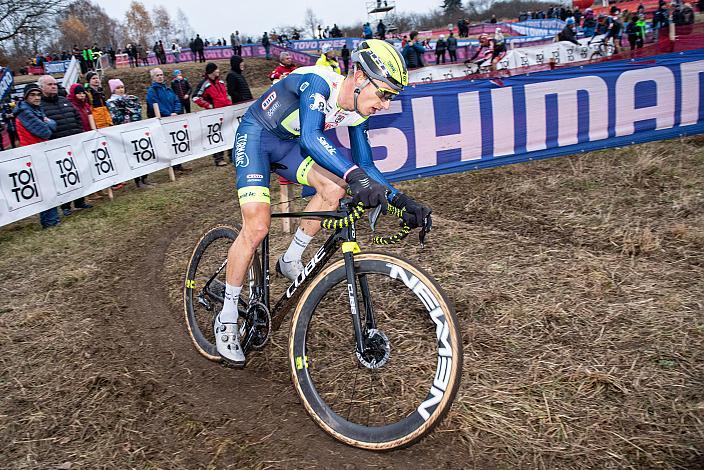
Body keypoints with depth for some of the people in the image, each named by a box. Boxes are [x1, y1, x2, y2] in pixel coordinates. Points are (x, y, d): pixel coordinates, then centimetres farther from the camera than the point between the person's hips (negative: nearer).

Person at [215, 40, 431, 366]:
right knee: (257, 226, -18)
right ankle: (226, 319, -3)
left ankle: (290, 261, 3)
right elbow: (311, 137, -47)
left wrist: (401, 201, -14)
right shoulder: (318, 82, -30)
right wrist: (355, 176, -61)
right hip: (254, 136, -7)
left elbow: (365, 166, -3)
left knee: (335, 187, -16)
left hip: (287, 143, 7)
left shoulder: (358, 112, -7)